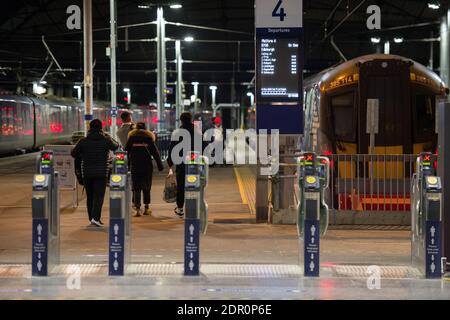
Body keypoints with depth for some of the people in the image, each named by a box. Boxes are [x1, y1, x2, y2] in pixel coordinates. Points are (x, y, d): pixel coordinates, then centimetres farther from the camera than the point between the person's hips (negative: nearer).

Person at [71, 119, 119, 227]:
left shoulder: (83, 141, -3)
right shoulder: (106, 140, -6)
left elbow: (74, 154, 2)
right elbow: (117, 147, 10)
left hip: (87, 172, 2)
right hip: (101, 173, -2)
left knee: (90, 196, 12)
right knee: (99, 195, -3)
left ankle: (92, 218, 18)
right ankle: (95, 217, -17)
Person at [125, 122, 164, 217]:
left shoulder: (131, 138, 3)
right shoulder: (149, 138, 2)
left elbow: (126, 152, 2)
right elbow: (155, 153, 2)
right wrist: (160, 165, 7)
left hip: (135, 166, 0)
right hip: (147, 167, 0)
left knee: (136, 187, 1)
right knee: (146, 187, 11)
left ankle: (137, 208, -10)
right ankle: (146, 208, 14)